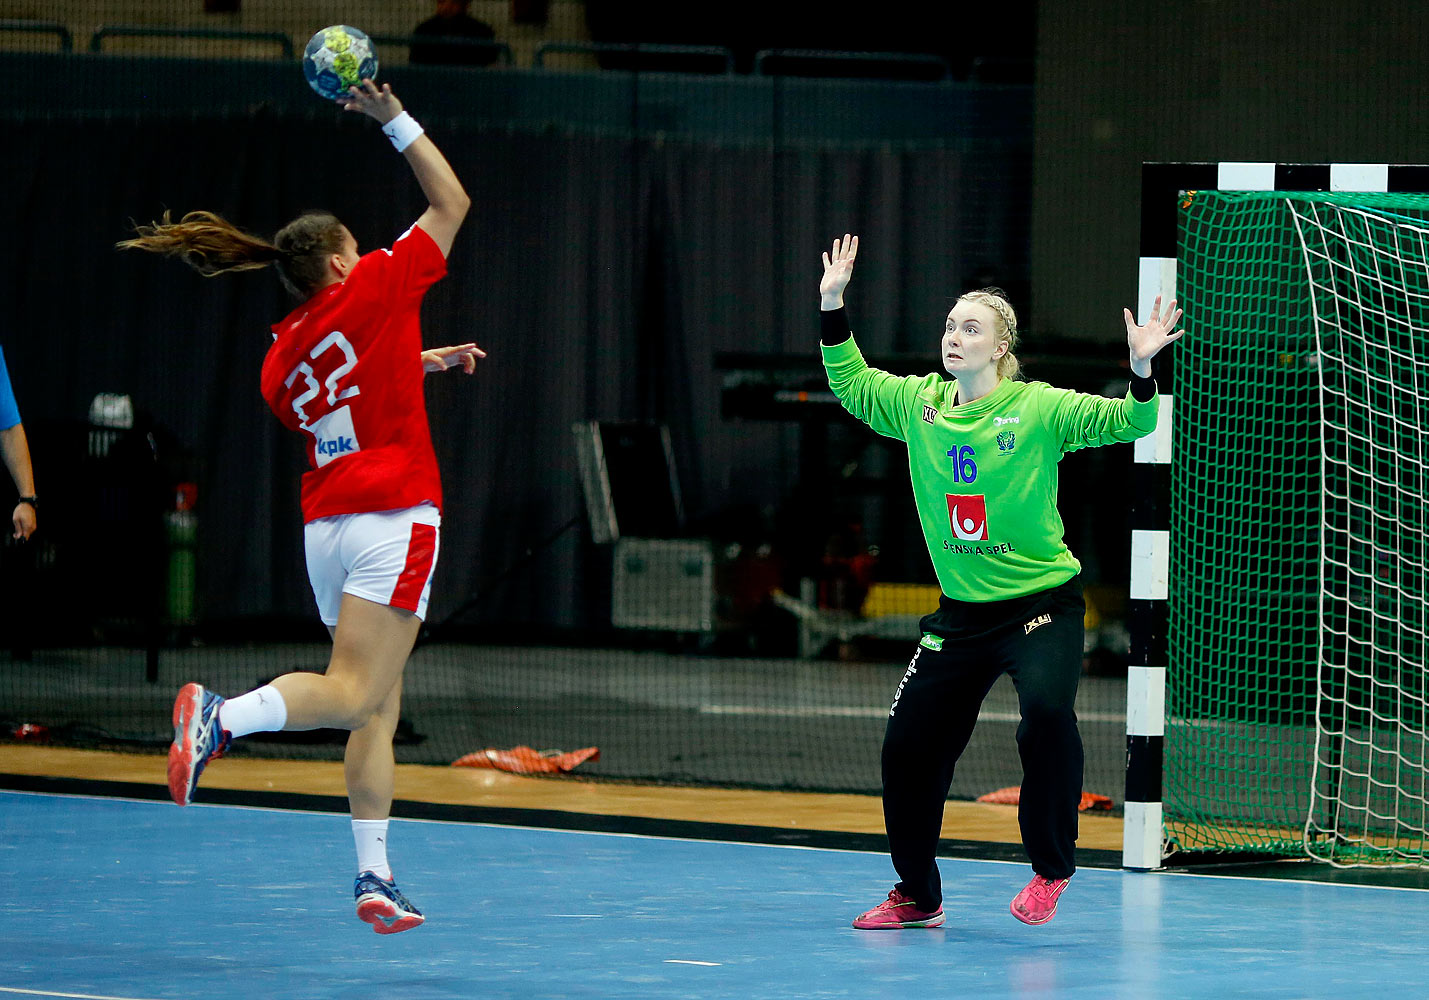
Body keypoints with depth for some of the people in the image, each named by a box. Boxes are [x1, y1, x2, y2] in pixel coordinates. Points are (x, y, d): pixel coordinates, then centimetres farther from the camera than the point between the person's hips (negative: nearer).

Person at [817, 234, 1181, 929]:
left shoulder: (1039, 408, -10)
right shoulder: (918, 404, 3)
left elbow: (1126, 423, -13)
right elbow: (851, 385, 18)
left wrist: (1142, 370, -31)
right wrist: (833, 305, 10)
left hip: (1042, 604, -5)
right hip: (960, 612, 5)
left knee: (1046, 709, -30)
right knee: (907, 745, 5)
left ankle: (1051, 866, -12)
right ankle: (917, 895, 23)